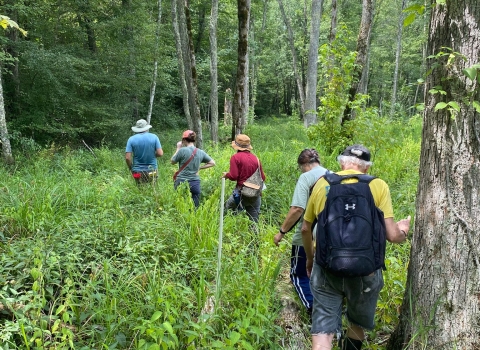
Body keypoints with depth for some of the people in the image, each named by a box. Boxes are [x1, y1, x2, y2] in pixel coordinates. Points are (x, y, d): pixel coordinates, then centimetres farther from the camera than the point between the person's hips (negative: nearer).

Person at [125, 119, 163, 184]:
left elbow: (127, 158, -9)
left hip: (138, 171, 0)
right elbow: (160, 153, -8)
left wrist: (131, 168, 7)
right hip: (152, 171, 0)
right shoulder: (154, 137, -3)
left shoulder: (131, 139, -4)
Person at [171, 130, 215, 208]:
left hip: (182, 183, -4)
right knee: (195, 207, 8)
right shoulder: (200, 152, 4)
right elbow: (212, 163, 12)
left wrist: (178, 148, 9)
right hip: (195, 183, 4)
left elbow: (172, 161, 3)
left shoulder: (182, 150, -10)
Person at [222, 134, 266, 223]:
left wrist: (226, 175, 7)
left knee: (226, 210, 12)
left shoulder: (235, 157, -7)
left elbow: (233, 176, -13)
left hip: (241, 192, -5)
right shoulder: (255, 158, 6)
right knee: (254, 220, 11)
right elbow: (262, 177, 7)